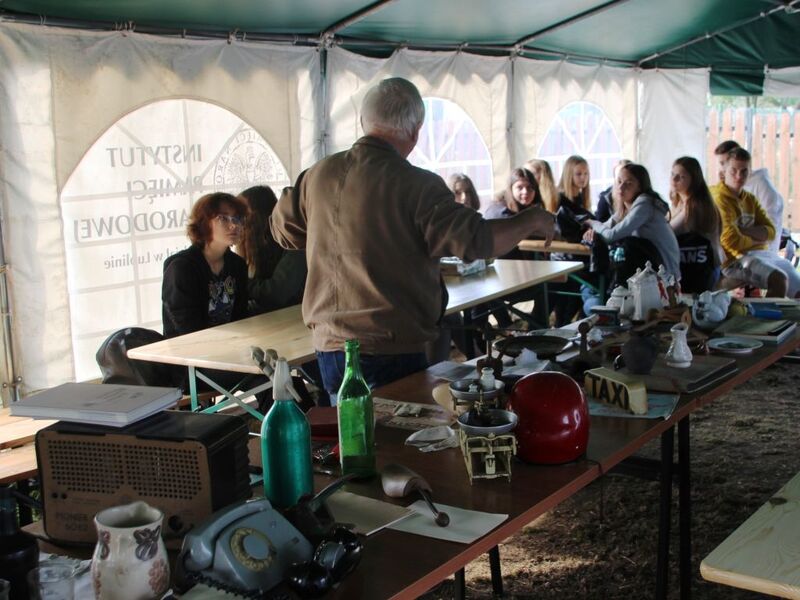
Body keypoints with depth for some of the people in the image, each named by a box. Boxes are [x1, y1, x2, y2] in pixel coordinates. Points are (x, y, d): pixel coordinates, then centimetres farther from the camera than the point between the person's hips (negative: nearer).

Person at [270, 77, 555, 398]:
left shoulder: (318, 174, 4)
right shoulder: (416, 186, -15)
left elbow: (282, 228, 19)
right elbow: (473, 239, -21)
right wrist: (532, 220, -5)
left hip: (328, 344, 6)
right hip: (393, 350, -6)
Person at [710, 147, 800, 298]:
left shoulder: (750, 199, 16)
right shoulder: (719, 199, -11)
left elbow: (770, 231, 6)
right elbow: (731, 240, -20)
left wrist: (743, 231, -12)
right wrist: (757, 238, -1)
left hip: (762, 254, 9)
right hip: (736, 259, -9)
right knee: (779, 278, -31)